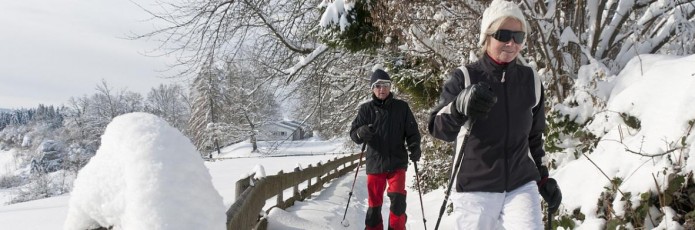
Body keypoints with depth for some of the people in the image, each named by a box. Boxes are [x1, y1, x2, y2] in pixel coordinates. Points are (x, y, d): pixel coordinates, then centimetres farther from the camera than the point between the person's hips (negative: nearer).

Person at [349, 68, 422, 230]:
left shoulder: (402, 107, 2)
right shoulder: (366, 109, 2)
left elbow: (412, 131, 5)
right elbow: (353, 133, -2)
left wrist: (414, 147, -15)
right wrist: (361, 133, -25)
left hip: (397, 162, -1)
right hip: (375, 163, 1)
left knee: (397, 198, -14)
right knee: (374, 202, 7)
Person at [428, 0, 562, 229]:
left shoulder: (530, 80, 6)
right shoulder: (465, 78, -7)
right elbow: (438, 128, -19)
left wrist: (543, 177, 17)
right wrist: (460, 107, -38)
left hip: (522, 186, 3)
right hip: (475, 189, -2)